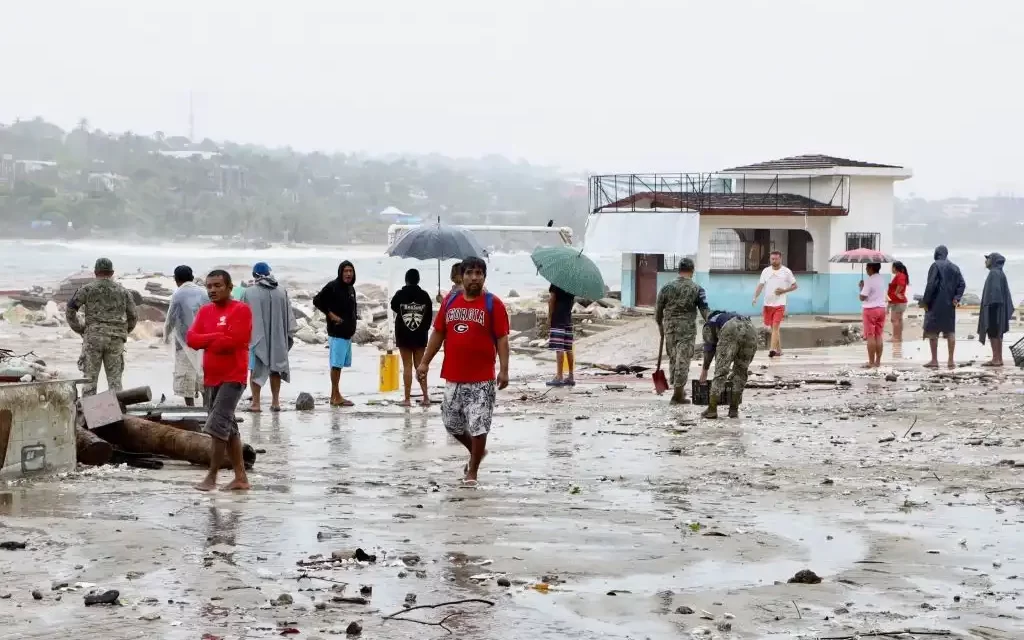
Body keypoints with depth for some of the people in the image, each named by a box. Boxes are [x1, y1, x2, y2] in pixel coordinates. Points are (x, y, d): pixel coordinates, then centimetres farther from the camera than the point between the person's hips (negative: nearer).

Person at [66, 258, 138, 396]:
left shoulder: (87, 289, 4)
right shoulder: (123, 291, 11)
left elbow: (70, 310, -1)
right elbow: (133, 317, 11)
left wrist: (79, 330, 9)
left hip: (93, 337, -2)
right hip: (116, 340, 2)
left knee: (90, 379, 2)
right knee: (114, 379, 5)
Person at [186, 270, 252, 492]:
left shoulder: (241, 310, -9)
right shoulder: (205, 311, 12)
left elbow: (232, 342, -20)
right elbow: (191, 339, 0)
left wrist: (206, 342, -6)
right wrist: (218, 337, -13)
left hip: (233, 378, -8)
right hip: (211, 378, 8)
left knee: (217, 426, -13)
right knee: (228, 428, 11)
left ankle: (212, 477, -7)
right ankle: (240, 478, 17)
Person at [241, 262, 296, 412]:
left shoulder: (248, 292, -9)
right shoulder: (282, 292, 0)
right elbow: (289, 314, 5)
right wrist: (290, 334, 14)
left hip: (256, 336, -3)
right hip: (278, 337, 3)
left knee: (255, 369, 6)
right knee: (275, 368, 13)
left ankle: (255, 402, 2)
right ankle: (275, 401, 15)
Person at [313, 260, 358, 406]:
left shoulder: (351, 288, 14)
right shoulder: (332, 286, -10)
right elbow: (317, 300, -12)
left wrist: (352, 327, 14)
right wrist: (331, 314, -14)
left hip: (347, 333, 9)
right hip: (336, 333, -8)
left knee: (339, 364, 11)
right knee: (336, 364, -6)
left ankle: (334, 396, 17)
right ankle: (336, 396, -3)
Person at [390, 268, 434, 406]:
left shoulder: (400, 294, -8)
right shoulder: (424, 295, -4)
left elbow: (394, 307, 11)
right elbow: (429, 316, 1)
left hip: (404, 335, -2)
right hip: (420, 336, 2)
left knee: (407, 367, 3)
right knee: (419, 365, 10)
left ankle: (408, 398, 2)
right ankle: (426, 396, 3)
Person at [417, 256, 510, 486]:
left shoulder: (493, 304, -5)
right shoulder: (450, 301, 8)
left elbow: (502, 338, -8)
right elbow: (438, 333, 14)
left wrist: (504, 369, -17)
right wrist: (425, 362, 9)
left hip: (482, 379, -5)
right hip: (453, 376, 5)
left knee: (478, 425, -4)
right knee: (451, 422, 14)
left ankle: (472, 471, 11)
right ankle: (476, 452, 38)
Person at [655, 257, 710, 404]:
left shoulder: (667, 287, 1)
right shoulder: (697, 289, -4)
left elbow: (658, 309, 6)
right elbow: (704, 311, -7)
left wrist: (660, 326, 20)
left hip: (669, 327, 3)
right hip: (687, 329, -3)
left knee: (673, 358, 17)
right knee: (683, 360, 1)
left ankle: (678, 389, 26)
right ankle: (678, 395, 1)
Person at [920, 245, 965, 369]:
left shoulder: (935, 266, -9)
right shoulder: (954, 268, 9)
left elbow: (931, 284, -16)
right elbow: (962, 284, 3)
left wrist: (925, 301, -10)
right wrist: (956, 298, 0)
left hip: (936, 304, -5)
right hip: (949, 305, 5)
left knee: (933, 331, 2)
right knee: (950, 332, 9)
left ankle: (934, 360, 1)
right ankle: (951, 360, 7)